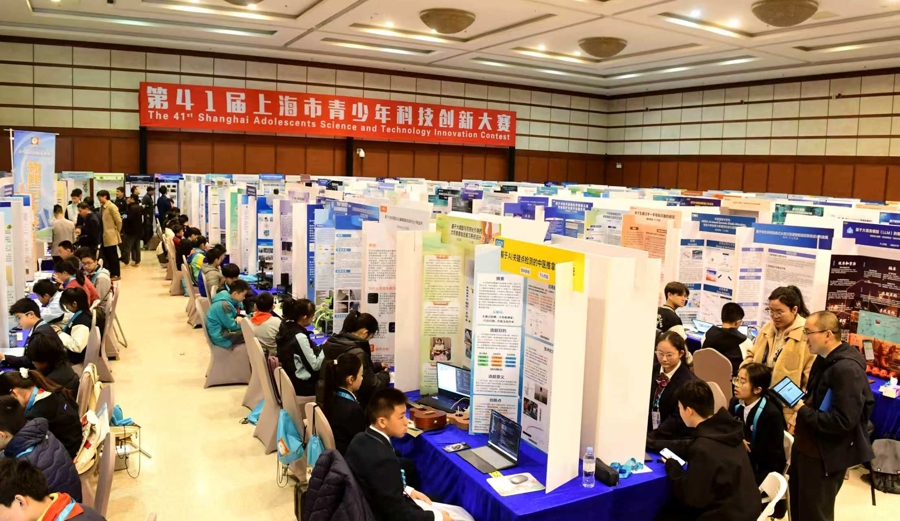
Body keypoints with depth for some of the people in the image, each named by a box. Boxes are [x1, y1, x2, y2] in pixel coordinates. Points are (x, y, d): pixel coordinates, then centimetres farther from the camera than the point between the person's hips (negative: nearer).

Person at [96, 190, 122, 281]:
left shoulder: (111, 207, -14)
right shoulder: (102, 207, 11)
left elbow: (119, 220, -16)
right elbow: (101, 220, 16)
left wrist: (117, 231, -5)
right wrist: (101, 232, 11)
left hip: (111, 236, -8)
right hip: (104, 236, 8)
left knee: (113, 255, 0)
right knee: (107, 255, 12)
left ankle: (115, 274, 8)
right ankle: (109, 273, 20)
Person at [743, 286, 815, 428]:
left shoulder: (807, 335, -15)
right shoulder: (767, 329, 7)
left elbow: (810, 382, -15)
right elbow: (753, 354, 21)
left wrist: (797, 417, -16)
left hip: (787, 411, -6)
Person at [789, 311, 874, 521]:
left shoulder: (847, 369, -25)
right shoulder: (824, 359, 6)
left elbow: (843, 421, -30)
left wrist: (803, 412, -19)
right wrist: (800, 403, 0)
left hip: (825, 456, -9)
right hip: (806, 447, 9)